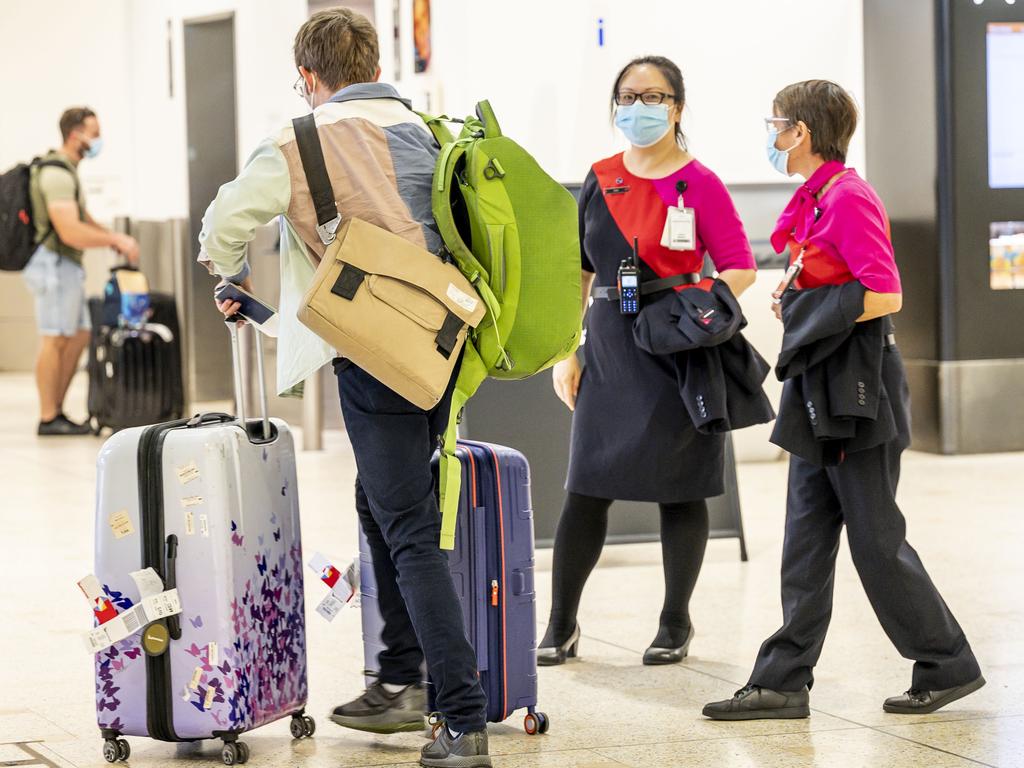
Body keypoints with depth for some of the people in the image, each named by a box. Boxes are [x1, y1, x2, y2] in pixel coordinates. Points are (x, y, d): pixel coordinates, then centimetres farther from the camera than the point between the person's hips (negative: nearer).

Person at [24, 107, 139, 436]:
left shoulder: (66, 170, 15)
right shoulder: (57, 174, -18)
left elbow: (83, 220, 22)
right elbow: (70, 232, -26)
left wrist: (116, 238, 7)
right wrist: (116, 241, -18)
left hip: (67, 266, 10)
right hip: (55, 264, -10)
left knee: (78, 337, 11)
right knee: (55, 340, -5)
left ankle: (56, 411, 14)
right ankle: (48, 418, 0)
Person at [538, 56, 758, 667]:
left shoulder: (698, 184, -5)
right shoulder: (601, 181, 8)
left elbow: (740, 270, -6)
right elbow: (576, 271, 13)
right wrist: (565, 355, 9)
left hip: (678, 359, -4)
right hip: (609, 356, 4)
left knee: (678, 490, 5)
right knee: (587, 489, 2)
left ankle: (676, 622, 19)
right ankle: (562, 624, 11)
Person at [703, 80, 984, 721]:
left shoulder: (848, 198, -15)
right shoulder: (813, 199, 14)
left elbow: (885, 296, -21)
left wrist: (805, 311, -14)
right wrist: (794, 301, 5)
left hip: (858, 391, -10)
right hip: (821, 392, 10)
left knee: (876, 538, -2)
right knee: (807, 540, 8)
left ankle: (948, 665, 9)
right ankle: (785, 682, 10)